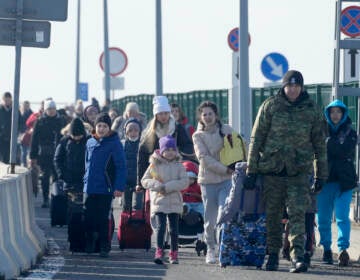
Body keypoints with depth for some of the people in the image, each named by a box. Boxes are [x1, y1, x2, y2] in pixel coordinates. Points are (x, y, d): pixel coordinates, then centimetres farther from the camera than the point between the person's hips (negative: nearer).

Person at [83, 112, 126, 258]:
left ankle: (104, 248, 9)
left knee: (103, 220, 0)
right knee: (88, 218, 6)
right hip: (89, 189, 5)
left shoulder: (114, 143, -7)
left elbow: (121, 166, -9)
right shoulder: (90, 143, 10)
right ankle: (89, 245, 19)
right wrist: (86, 180, 13)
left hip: (105, 189, -5)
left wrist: (119, 187, -15)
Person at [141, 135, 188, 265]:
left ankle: (173, 254, 15)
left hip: (174, 202, 2)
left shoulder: (178, 166, 4)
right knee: (160, 227, -12)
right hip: (159, 201, -2)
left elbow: (184, 182, -6)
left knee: (174, 229, 6)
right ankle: (159, 252, -15)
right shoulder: (155, 165, 2)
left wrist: (168, 187, -16)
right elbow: (144, 180, 1)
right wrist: (158, 186, -15)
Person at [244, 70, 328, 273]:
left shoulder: (312, 110, 5)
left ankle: (297, 256, -17)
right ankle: (273, 255, 19)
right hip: (272, 169, 1)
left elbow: (320, 144, 12)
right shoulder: (270, 106, 2)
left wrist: (321, 175, 11)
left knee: (298, 214, -12)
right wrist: (251, 170, 0)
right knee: (272, 215, 7)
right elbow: (256, 138, 3)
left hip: (299, 171, 0)